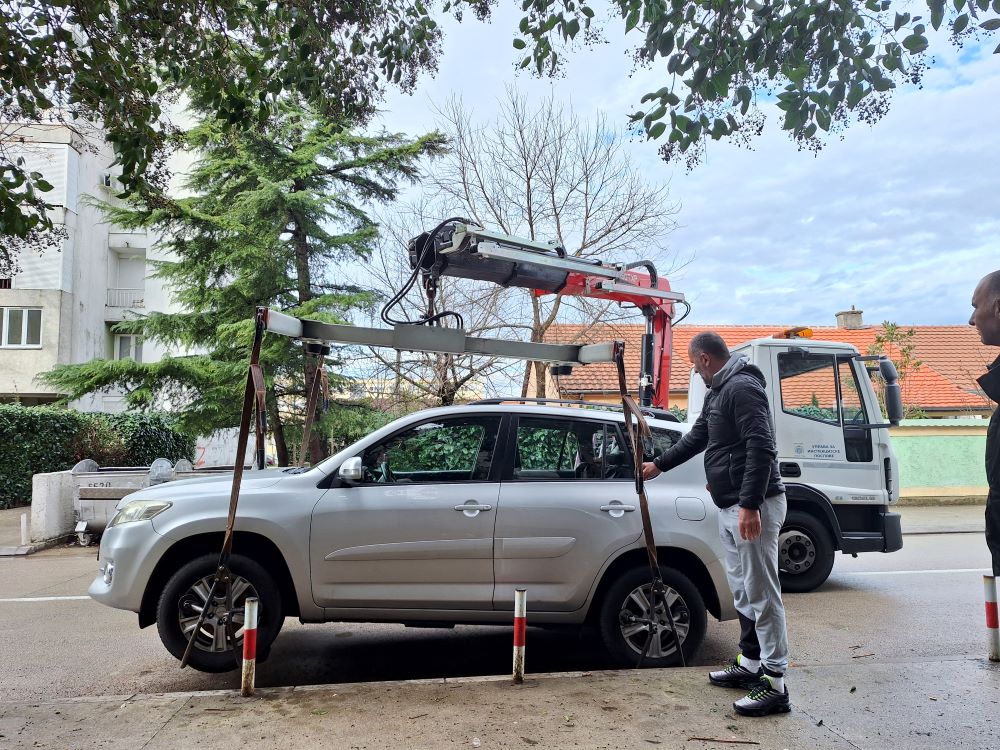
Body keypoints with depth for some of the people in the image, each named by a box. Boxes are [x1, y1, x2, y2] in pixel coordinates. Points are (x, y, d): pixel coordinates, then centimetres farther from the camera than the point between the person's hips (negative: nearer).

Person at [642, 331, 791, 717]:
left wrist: (750, 505, -28)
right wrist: (659, 465, 36)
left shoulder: (743, 388, -15)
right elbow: (696, 437, 29)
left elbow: (761, 449, -24)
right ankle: (750, 664, 30)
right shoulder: (718, 392, 17)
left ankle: (775, 685, 1)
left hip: (752, 507, -10)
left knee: (761, 592, -6)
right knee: (742, 589, 17)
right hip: (730, 508, 11)